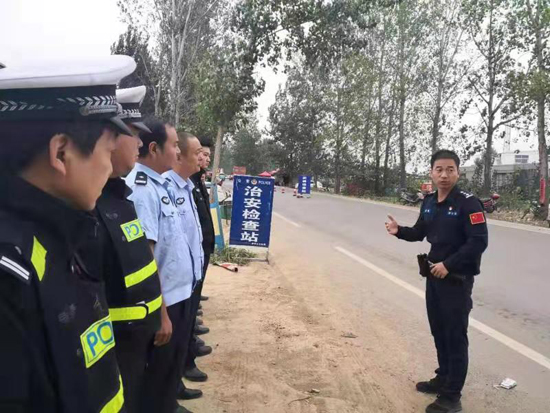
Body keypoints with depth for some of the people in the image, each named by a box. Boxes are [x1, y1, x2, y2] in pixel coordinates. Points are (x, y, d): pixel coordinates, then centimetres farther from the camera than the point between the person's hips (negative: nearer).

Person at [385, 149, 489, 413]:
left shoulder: (468, 203, -16)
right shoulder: (428, 203, 5)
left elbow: (479, 242, -21)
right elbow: (420, 233, 17)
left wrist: (448, 265, -23)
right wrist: (399, 231, -3)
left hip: (457, 279, -7)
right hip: (434, 275, 7)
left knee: (456, 337, 1)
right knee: (438, 331, 18)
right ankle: (443, 378, 36)